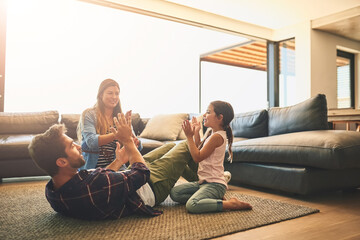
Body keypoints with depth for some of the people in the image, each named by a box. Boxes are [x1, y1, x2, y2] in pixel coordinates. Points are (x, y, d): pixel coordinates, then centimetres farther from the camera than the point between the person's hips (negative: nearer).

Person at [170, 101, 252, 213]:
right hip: (203, 182, 10)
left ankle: (231, 204, -14)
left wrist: (189, 136, -13)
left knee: (192, 205, -32)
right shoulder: (212, 134, 13)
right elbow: (198, 150, 22)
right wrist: (196, 132, 16)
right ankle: (215, 199, 1)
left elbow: (197, 157, -18)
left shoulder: (217, 136, -17)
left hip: (215, 184, -10)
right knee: (174, 192, 2)